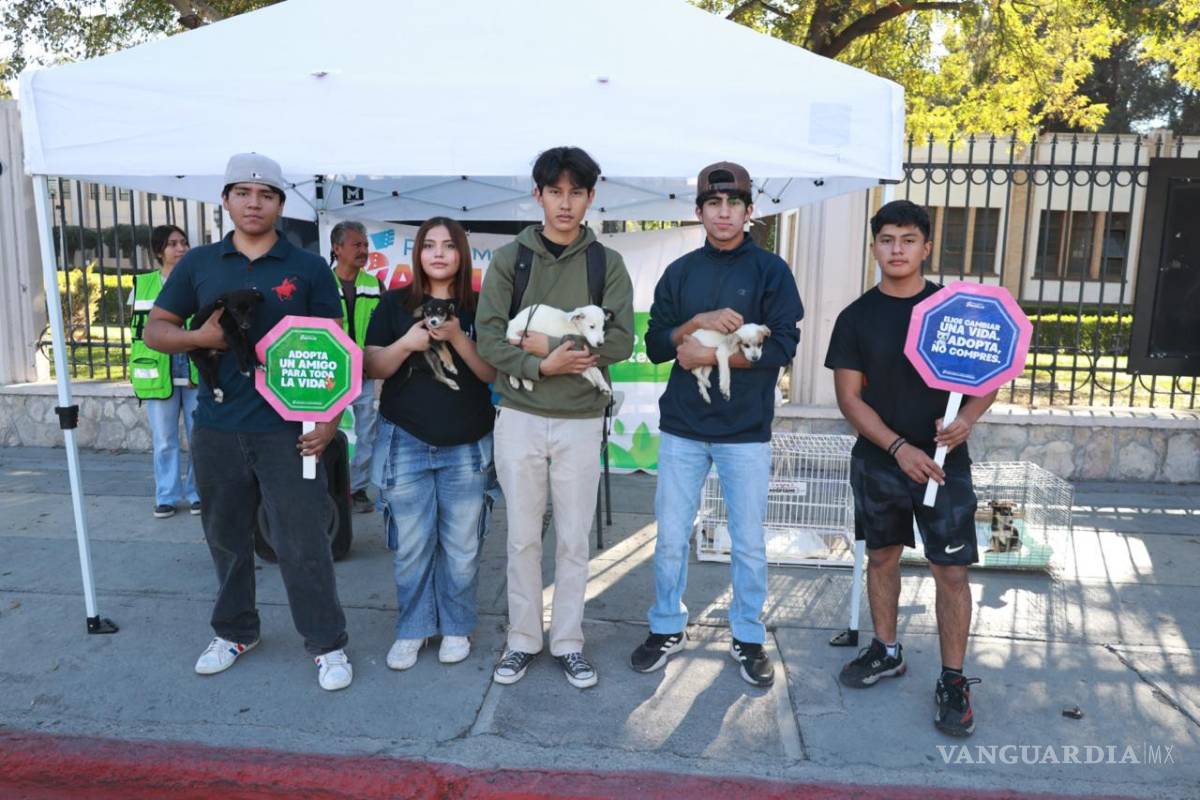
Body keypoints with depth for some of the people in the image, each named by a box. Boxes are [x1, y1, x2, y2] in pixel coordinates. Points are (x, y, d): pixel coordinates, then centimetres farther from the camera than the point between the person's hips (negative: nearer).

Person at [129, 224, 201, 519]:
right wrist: (138, 373, 7)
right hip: (159, 373, 1)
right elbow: (138, 329, 12)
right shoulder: (143, 284, 7)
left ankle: (197, 493, 17)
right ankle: (166, 496, 18)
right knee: (164, 439, 7)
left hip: (197, 371, -1)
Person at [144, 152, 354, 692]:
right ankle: (234, 632, 35)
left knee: (303, 543, -1)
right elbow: (155, 328, 11)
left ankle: (327, 644, 13)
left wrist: (329, 416, -9)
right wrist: (198, 337, -11)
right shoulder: (198, 264, 7)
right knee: (226, 538, 16)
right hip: (216, 430, 3)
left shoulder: (308, 268, 1)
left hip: (288, 430, -3)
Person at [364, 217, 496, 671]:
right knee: (411, 546, 5)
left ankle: (456, 628, 23)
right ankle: (411, 630, 21)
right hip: (406, 443, 0)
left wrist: (457, 337, -18)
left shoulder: (478, 306, 2)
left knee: (461, 546, 6)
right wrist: (406, 343, -17)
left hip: (466, 446, 0)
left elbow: (493, 373, -3)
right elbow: (372, 367, 1)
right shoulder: (395, 303, 3)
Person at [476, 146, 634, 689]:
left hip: (581, 421, 0)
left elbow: (621, 341, -8)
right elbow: (488, 339, -5)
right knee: (523, 537, 10)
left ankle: (568, 642, 24)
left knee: (574, 540, 9)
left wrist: (547, 344, -14)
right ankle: (523, 639, 26)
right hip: (520, 417, 0)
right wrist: (541, 365, -19)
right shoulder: (509, 259, 2)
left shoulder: (607, 263, 2)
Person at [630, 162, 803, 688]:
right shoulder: (679, 272, 8)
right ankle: (667, 629, 26)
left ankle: (748, 638, 25)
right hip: (682, 427, 2)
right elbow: (655, 346, 3)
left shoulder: (771, 271, 0)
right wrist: (697, 323, -14)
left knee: (749, 542, 7)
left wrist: (711, 356, -16)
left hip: (746, 431, -2)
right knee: (671, 537, 8)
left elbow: (782, 347, -9)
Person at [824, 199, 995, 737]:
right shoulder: (857, 317, -1)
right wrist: (900, 447, -14)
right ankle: (886, 651, 33)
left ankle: (953, 681, 14)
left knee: (951, 570, -1)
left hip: (943, 461, -1)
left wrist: (968, 417, -18)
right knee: (882, 556, 14)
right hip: (878, 461, 2)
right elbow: (849, 397, -3)